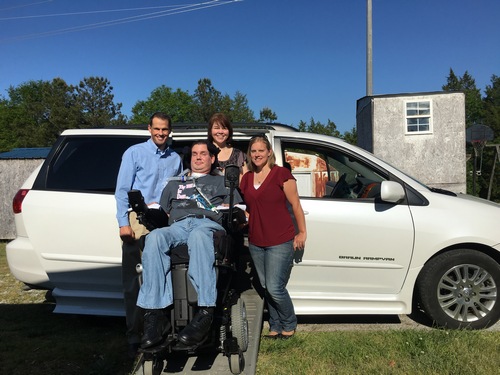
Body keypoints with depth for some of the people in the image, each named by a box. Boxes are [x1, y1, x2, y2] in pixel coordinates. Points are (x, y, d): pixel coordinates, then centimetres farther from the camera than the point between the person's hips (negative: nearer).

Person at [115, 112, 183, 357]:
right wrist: (123, 222, -8)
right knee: (133, 279, 1)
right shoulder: (134, 153, 7)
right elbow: (122, 189, 1)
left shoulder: (175, 159, 18)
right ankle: (134, 336, 10)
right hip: (138, 218, -2)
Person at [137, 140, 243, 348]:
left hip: (209, 224, -2)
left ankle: (205, 313, -47)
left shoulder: (221, 182, 31)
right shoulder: (175, 183, 38)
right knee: (154, 238, -35)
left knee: (197, 236, -43)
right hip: (178, 226, 3)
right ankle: (155, 313, -38)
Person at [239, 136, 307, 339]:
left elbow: (295, 205, -5)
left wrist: (302, 232, -5)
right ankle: (275, 327, 28)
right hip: (256, 243, 6)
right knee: (266, 288, 12)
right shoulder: (247, 178, 10)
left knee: (275, 288, -8)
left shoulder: (281, 173, -7)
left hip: (280, 242, -6)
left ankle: (289, 325, 17)